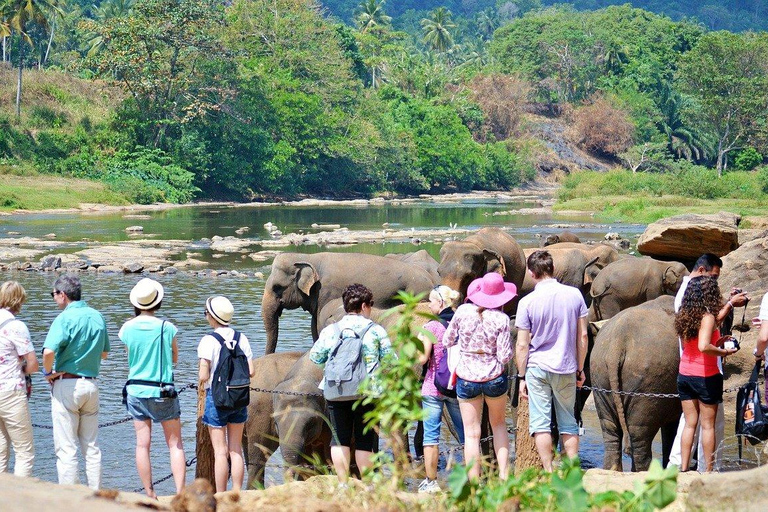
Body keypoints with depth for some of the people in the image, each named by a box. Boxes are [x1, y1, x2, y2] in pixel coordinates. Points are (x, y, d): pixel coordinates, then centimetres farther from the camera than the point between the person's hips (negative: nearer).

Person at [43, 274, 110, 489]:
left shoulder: (65, 318, -14)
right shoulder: (97, 317, 7)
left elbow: (49, 351, -27)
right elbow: (104, 352, 19)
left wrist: (48, 372, -11)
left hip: (66, 384, -6)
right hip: (91, 384, 6)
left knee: (65, 448, -2)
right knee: (92, 446, 13)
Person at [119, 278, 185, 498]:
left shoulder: (127, 328, -4)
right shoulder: (167, 328, -10)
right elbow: (174, 358, 4)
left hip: (136, 391, 2)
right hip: (163, 392, -2)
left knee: (142, 444, 6)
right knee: (175, 444, 4)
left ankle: (150, 495, 7)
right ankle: (180, 493, -4)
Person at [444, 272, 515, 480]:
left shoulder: (463, 311, -7)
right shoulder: (501, 319, -11)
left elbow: (447, 341, 3)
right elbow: (505, 356, -13)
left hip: (467, 378, 0)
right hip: (494, 378, 0)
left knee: (471, 434, 5)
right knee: (499, 424, 22)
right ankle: (504, 475, 15)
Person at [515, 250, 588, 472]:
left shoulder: (527, 302, -8)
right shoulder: (574, 295, -1)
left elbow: (522, 345, -6)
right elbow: (582, 336, 4)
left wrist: (521, 376, 3)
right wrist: (580, 369, 13)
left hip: (537, 368, -3)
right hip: (566, 369, 3)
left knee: (540, 423, 1)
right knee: (568, 424, 11)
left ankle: (549, 473, -2)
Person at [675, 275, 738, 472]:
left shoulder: (684, 316, 6)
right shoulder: (707, 317, -16)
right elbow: (703, 347, -30)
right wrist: (723, 352, -15)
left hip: (684, 375, 6)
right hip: (706, 377, -6)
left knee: (690, 423, 11)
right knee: (708, 425, 2)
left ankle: (683, 468, 8)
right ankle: (709, 471, 5)